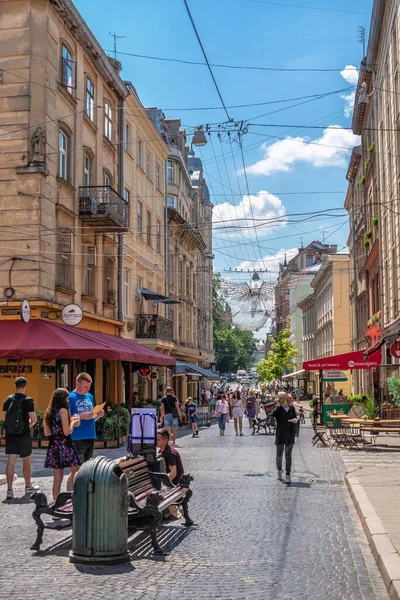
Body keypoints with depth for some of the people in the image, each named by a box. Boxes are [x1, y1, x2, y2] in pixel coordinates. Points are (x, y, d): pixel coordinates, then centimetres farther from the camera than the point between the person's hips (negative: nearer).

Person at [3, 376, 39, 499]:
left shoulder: (8, 400, 2)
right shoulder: (28, 400, -11)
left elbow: (5, 417, 7)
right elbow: (33, 419, -14)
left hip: (10, 435, 3)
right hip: (24, 435, -3)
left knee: (10, 462, 1)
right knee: (26, 461, 13)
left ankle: (9, 489, -7)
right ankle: (28, 486, 29)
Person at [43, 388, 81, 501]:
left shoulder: (49, 412, 10)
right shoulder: (63, 410, -10)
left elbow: (47, 433, 15)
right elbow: (67, 432, -15)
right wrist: (73, 423, 5)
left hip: (54, 445, 7)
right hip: (65, 444, -7)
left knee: (57, 478, 8)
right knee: (76, 475, 2)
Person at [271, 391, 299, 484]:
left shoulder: (291, 408, 7)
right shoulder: (278, 409, -3)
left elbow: (295, 418, 15)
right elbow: (272, 415, -23)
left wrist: (295, 420, -8)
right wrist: (278, 406, -19)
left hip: (290, 434, 1)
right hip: (280, 434, -1)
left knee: (288, 455, -1)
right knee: (279, 455, 11)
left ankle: (288, 475, 0)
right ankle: (279, 471, 31)